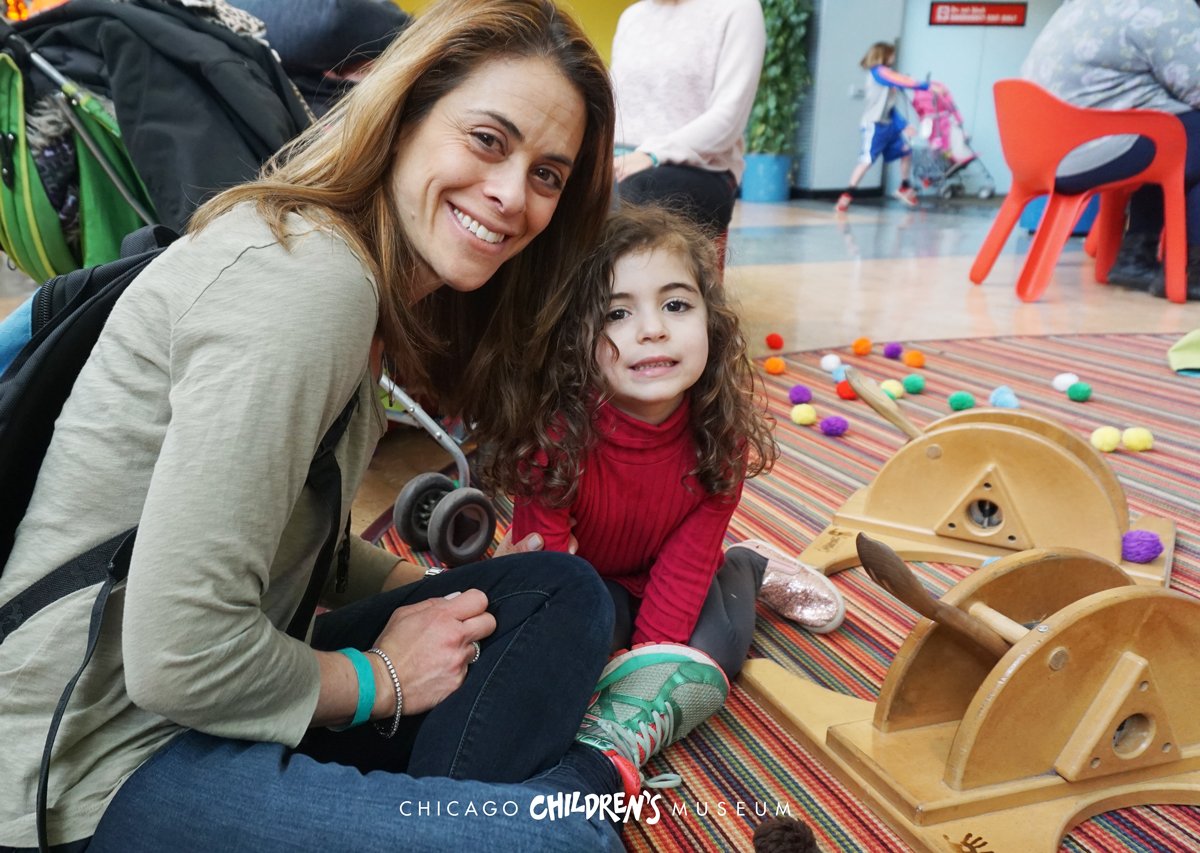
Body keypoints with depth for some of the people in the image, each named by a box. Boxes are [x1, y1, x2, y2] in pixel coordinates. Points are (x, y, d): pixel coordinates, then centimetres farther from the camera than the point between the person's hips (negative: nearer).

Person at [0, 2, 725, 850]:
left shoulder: (367, 278, 5)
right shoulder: (299, 279, -24)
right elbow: (178, 660, -26)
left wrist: (447, 591, 4)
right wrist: (381, 680, -11)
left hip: (212, 686, 9)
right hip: (103, 768, -9)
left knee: (563, 591, 4)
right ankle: (591, 770, 2)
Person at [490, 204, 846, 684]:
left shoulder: (723, 427, -24)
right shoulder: (558, 433, -35)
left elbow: (689, 558, -19)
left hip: (668, 574, 2)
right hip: (584, 576, -1)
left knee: (714, 652, -17)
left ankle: (750, 566, 14)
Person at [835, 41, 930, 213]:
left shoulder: (886, 75, 20)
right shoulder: (879, 72, -7)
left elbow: (889, 105, 18)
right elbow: (904, 82, -19)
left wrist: (903, 125, 10)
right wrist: (927, 85, -20)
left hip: (888, 124, 10)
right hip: (874, 125, -10)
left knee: (906, 152, 16)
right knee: (867, 159, -20)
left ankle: (904, 188, 32)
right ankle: (847, 196, -19)